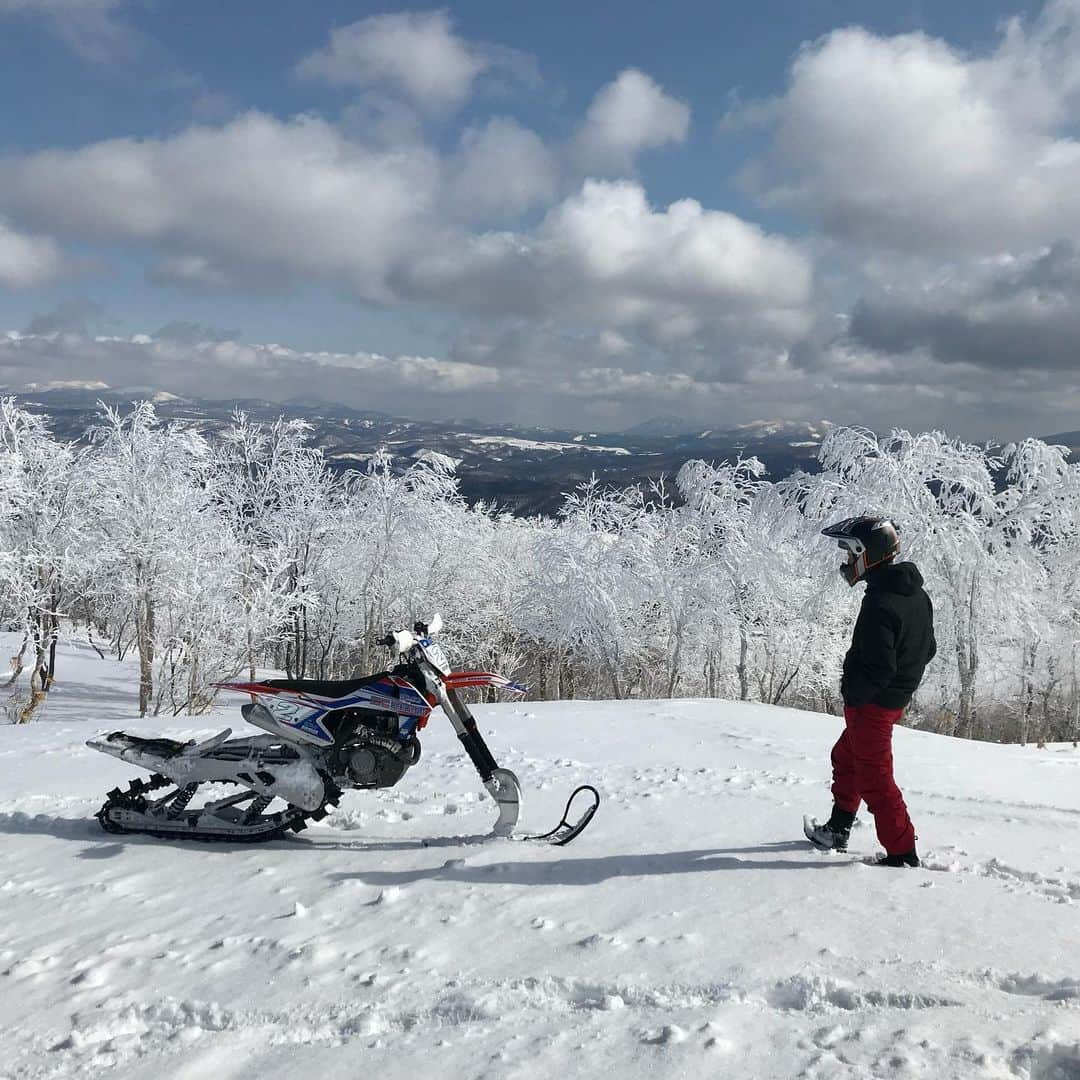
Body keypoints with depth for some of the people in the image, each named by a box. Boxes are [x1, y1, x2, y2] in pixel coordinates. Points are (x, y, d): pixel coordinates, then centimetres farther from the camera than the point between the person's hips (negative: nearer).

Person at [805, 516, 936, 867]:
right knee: (845, 757, 25)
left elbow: (878, 669, -28)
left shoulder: (879, 605, -27)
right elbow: (928, 649, 12)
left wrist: (852, 692, -13)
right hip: (897, 697, 10)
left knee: (874, 779, 2)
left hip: (871, 703, -10)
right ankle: (837, 831, 36)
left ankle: (903, 853, 8)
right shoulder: (917, 594, 3)